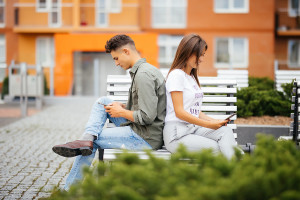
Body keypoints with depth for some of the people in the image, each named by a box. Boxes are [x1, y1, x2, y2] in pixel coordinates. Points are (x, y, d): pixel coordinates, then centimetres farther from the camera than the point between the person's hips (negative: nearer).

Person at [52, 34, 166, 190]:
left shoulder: (143, 75, -21)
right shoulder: (149, 69, 13)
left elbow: (147, 117, -26)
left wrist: (121, 112, -9)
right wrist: (124, 107, 8)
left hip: (146, 139, -10)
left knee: (95, 139, -1)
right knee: (102, 102, 8)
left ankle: (70, 188, 7)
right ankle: (87, 139, -12)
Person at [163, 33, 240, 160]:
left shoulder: (192, 77, 22)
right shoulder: (176, 75, -6)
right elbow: (179, 112, -13)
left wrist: (214, 121, 3)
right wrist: (208, 124, -14)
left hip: (194, 129, 7)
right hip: (176, 135, -7)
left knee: (225, 131, -21)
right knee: (215, 148, -27)